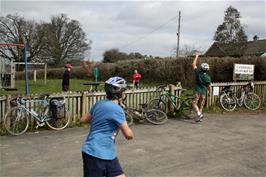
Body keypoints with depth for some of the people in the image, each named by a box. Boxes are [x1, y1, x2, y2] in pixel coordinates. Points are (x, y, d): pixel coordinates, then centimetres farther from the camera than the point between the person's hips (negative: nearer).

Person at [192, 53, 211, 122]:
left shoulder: (198, 73, -9)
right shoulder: (208, 77, -6)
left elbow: (193, 64, 1)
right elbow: (209, 86, 0)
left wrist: (196, 57, 10)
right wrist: (209, 91, 21)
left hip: (197, 91, -3)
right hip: (204, 92, 3)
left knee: (194, 103, -1)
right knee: (201, 104, 16)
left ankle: (199, 114, -19)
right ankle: (200, 114, 20)